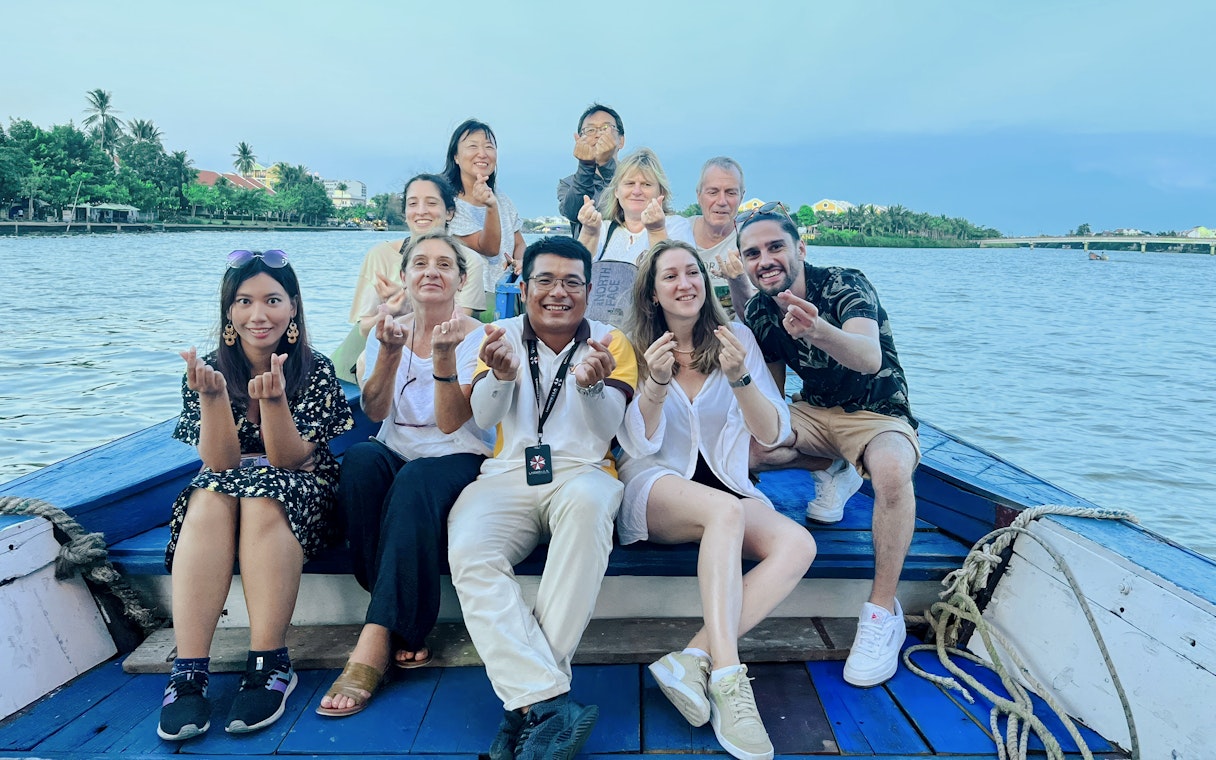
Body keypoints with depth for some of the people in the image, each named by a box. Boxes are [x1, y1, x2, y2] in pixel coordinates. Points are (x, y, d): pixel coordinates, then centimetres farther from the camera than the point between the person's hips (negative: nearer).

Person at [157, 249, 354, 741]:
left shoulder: (316, 372, -10)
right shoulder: (207, 371, -5)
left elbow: (289, 459, -15)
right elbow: (219, 461, -12)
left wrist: (273, 400, -34)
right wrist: (213, 396, -29)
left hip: (299, 497, -2)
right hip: (222, 491, 2)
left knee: (261, 497, -34)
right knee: (210, 497, -31)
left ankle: (270, 666, -31)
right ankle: (188, 672, -33)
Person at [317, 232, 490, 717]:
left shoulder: (476, 337, -3)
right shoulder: (388, 330, 8)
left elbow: (449, 423, -14)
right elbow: (375, 412, -6)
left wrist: (444, 356, -27)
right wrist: (390, 353, -22)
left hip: (456, 460, -3)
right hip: (394, 455, 3)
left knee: (414, 483, -37)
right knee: (360, 458, -32)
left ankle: (374, 641, -35)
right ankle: (404, 627, -26)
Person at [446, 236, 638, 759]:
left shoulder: (610, 342, 7)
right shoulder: (503, 334, 11)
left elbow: (607, 428, -6)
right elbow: (483, 417, -4)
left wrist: (592, 384, -29)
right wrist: (502, 374, -27)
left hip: (581, 474, -1)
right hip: (506, 476, 2)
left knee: (587, 502, -37)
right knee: (468, 553, -29)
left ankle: (527, 700, -30)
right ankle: (549, 703, -30)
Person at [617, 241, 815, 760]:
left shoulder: (735, 337, 5)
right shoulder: (636, 346, 3)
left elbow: (774, 435, -2)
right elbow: (638, 445, -4)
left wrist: (740, 378, -20)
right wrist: (655, 385, -22)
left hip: (727, 486, 3)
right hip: (655, 485, -2)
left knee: (797, 545, -27)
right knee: (727, 511, -35)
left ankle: (694, 659, -30)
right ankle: (727, 681, -37)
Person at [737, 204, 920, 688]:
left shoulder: (844, 285, -20)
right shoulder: (759, 312, -3)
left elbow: (871, 359, -40)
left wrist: (818, 331, -60)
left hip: (877, 414, -4)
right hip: (815, 413, 5)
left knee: (890, 469, -38)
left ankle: (884, 611, -23)